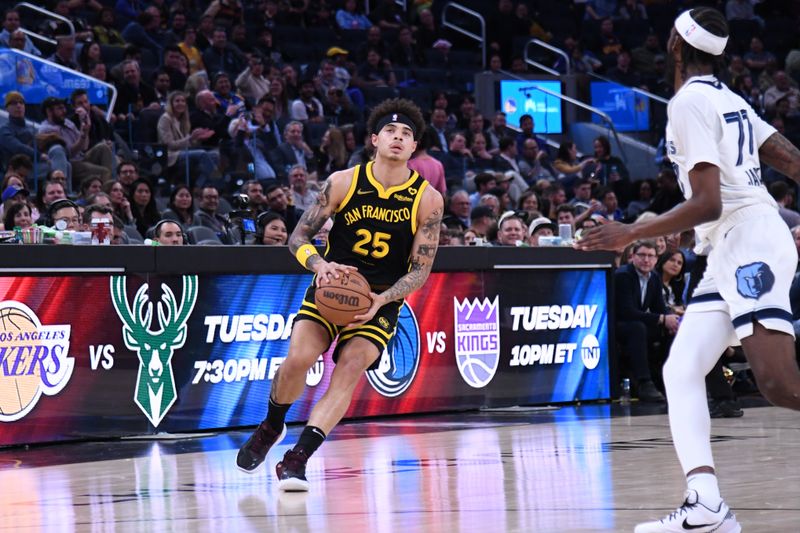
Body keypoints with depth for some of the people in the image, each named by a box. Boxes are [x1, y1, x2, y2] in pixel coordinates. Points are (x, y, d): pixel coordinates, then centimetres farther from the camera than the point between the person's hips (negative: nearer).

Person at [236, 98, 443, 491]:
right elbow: (298, 238, -2)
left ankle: (297, 458, -23)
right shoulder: (343, 182, -6)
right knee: (298, 358, -20)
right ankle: (271, 428, 10)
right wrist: (320, 265, -24)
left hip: (382, 300, 0)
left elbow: (420, 270, -5)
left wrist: (380, 300, -21)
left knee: (351, 366, -23)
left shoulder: (427, 200, -6)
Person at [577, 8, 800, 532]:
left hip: (751, 242, -10)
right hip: (729, 254, 10)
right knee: (681, 371, 3)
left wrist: (631, 234, -12)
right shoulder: (730, 100, 18)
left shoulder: (689, 101, -10)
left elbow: (707, 204, -17)